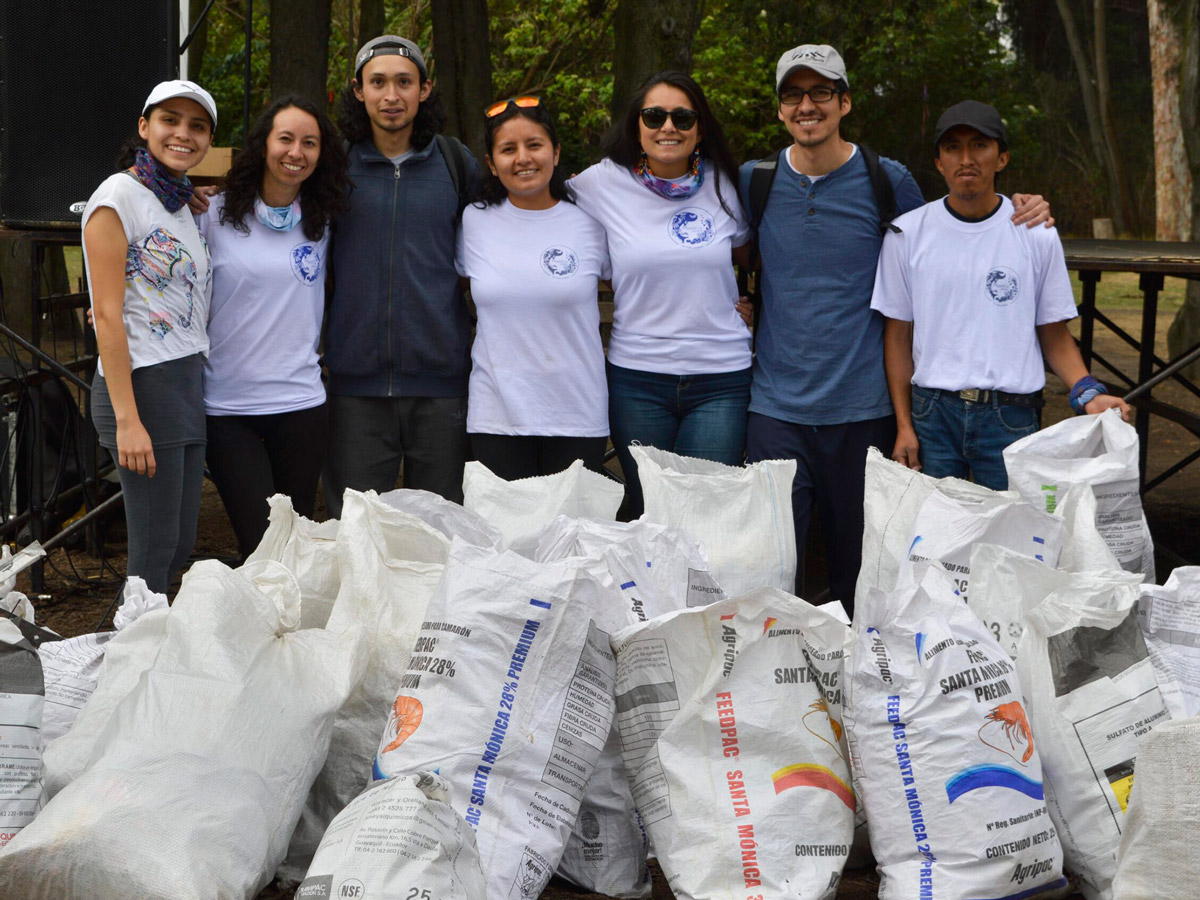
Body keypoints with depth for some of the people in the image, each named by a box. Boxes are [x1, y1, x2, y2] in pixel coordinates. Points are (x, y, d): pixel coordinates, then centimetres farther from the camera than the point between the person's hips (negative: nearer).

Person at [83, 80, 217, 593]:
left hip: (187, 385, 9)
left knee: (181, 545, 10)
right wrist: (127, 420, -20)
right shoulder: (120, 196, -9)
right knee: (155, 549, -5)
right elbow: (107, 314, -14)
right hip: (142, 383, -8)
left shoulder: (182, 204, 16)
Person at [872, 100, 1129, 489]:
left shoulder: (1038, 235, 4)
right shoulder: (908, 234, 4)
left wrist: (1087, 392, -10)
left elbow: (1054, 335, 8)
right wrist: (904, 425, 1)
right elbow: (898, 336, 7)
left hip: (1011, 417, 0)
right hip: (932, 413, 0)